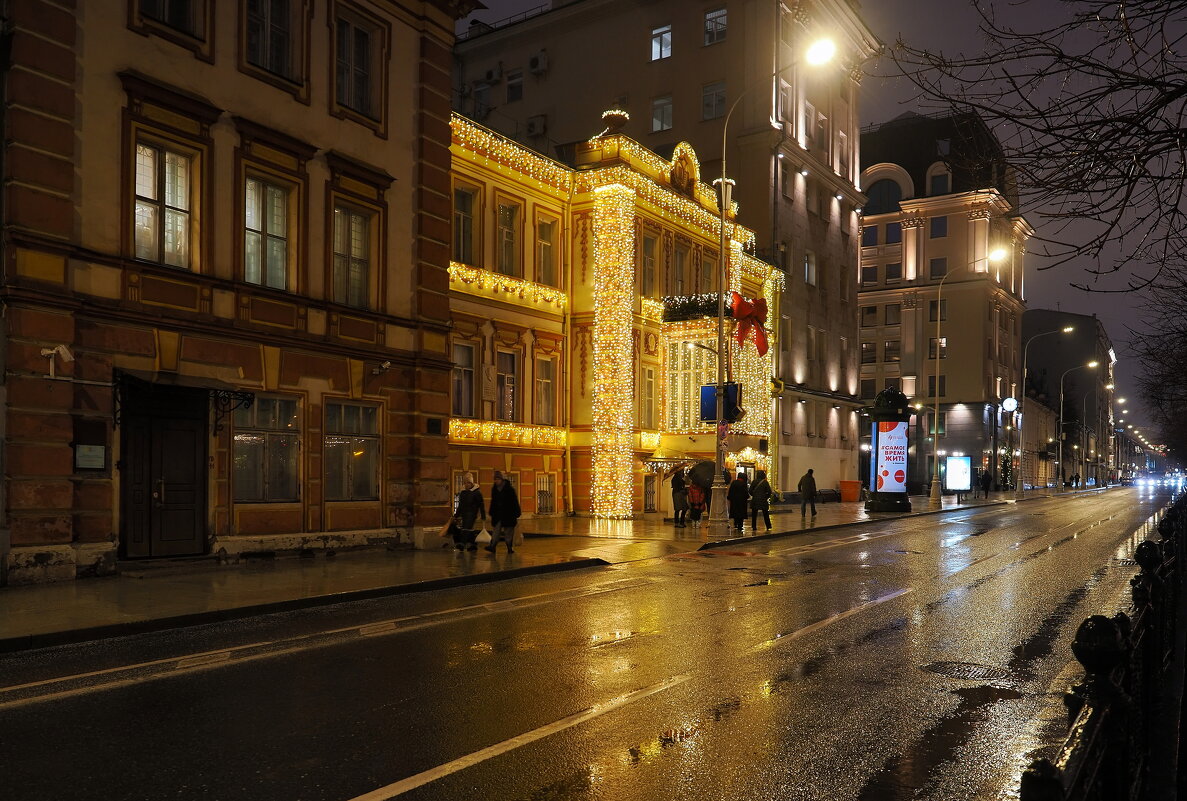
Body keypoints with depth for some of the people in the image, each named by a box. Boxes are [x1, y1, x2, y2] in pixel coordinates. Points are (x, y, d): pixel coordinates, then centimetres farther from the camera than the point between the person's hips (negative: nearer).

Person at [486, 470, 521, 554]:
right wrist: (491, 514, 16)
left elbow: (515, 502, -6)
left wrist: (516, 515, -9)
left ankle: (510, 548, 9)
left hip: (508, 515, -4)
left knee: (509, 532, 2)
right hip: (497, 515, 4)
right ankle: (493, 546, -10)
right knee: (496, 531, -4)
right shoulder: (494, 489, 8)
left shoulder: (509, 489, -7)